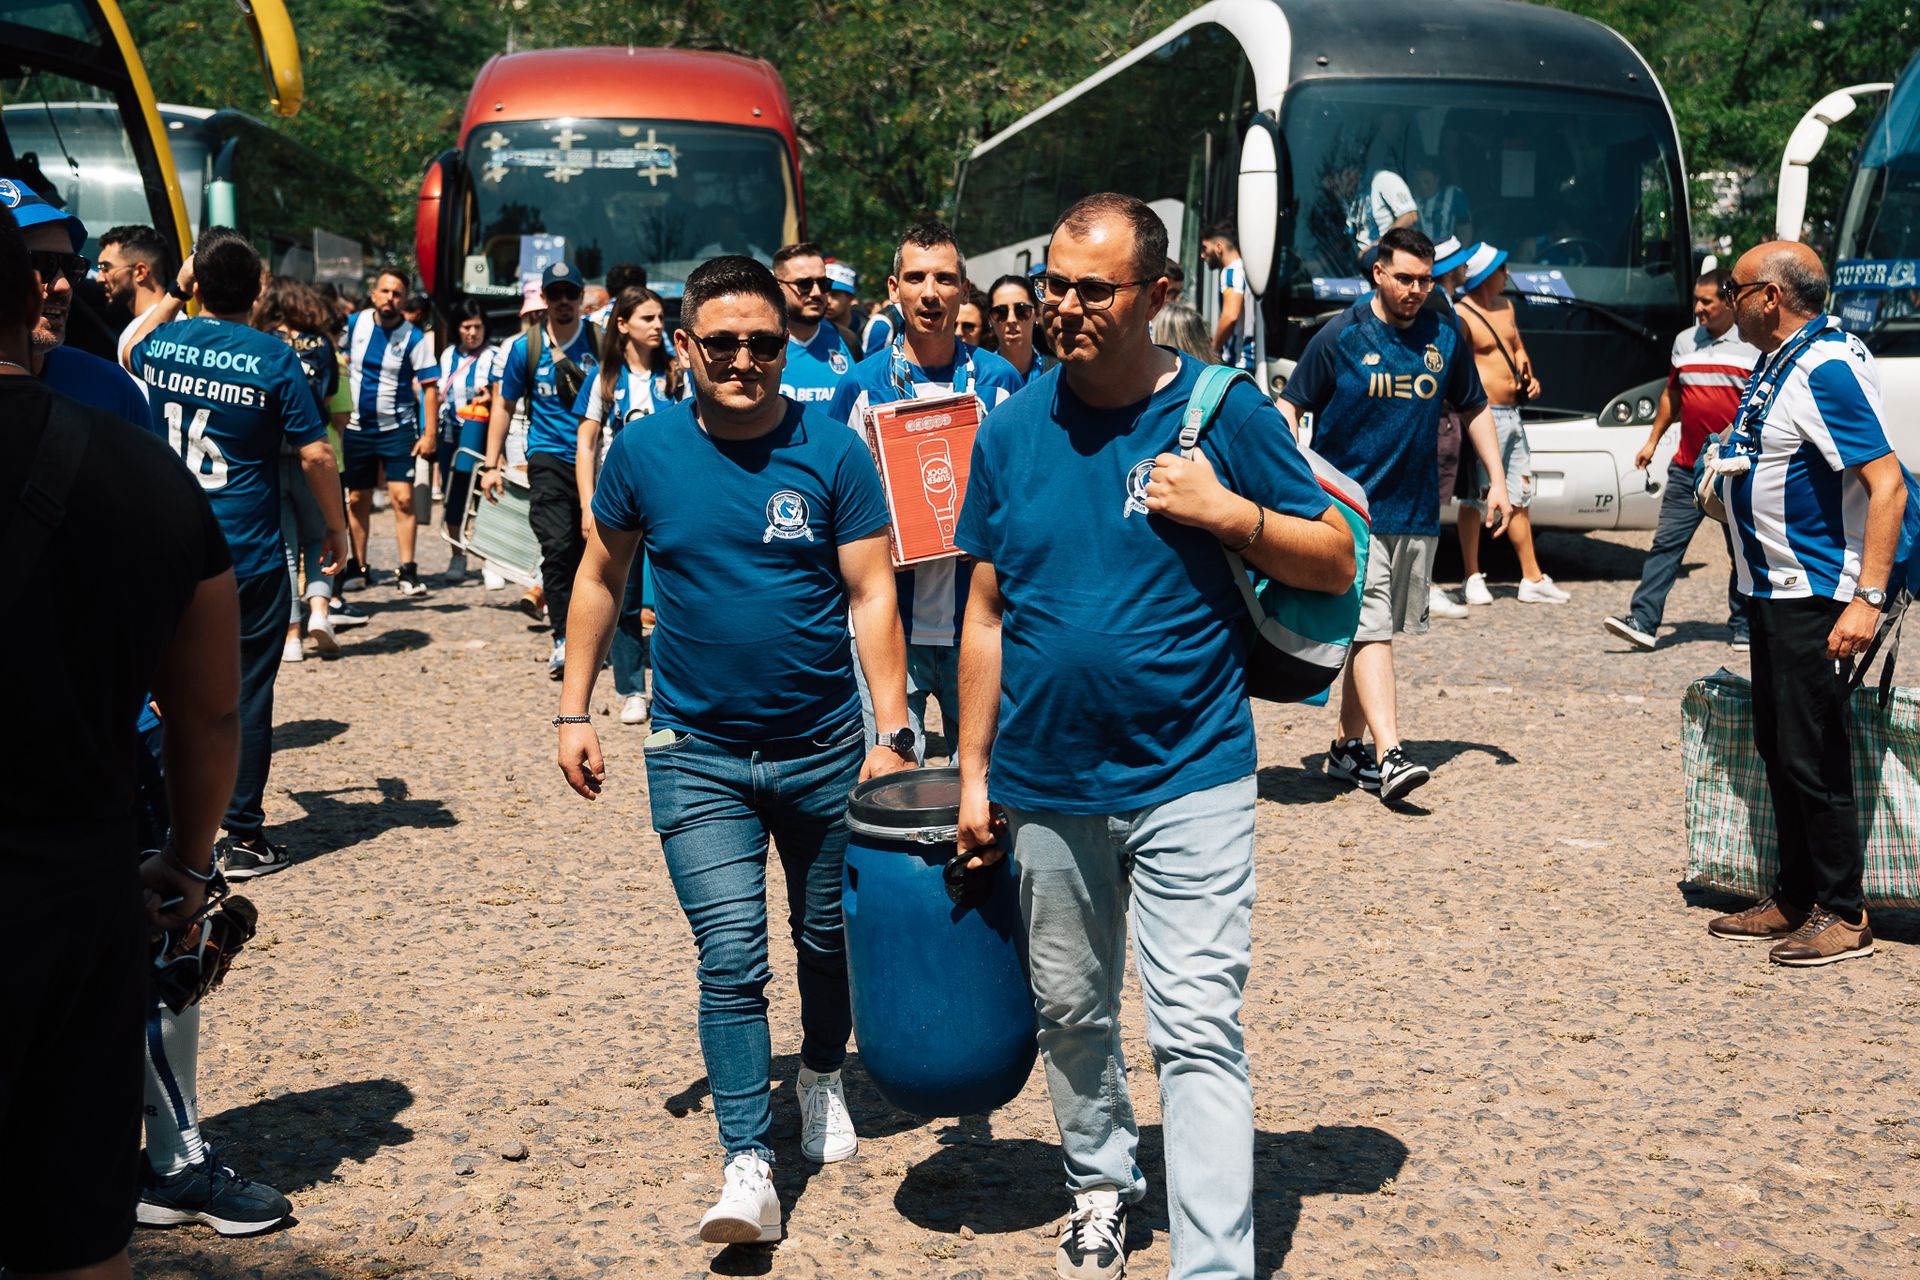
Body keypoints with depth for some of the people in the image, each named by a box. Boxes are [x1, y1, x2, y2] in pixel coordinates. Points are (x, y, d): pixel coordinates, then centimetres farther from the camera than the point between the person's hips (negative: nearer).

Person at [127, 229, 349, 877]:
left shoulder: (156, 342, 1)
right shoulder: (273, 357, -11)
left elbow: (127, 356, 27)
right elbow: (316, 454, -11)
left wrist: (171, 293, 30)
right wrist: (336, 529, 2)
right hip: (249, 557, -4)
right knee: (246, 692, 3)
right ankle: (244, 837, 8)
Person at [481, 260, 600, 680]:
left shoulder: (601, 342, 2)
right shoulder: (526, 347, 4)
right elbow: (504, 406, 14)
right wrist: (491, 465, 11)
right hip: (549, 457, -1)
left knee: (590, 550, 4)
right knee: (558, 547, -14)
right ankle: (563, 641, -11)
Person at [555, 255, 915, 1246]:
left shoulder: (833, 453, -8)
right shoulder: (644, 451, -3)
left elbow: (872, 595, -7)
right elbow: (600, 578, 9)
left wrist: (891, 733, -13)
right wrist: (574, 709, 6)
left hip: (823, 749, 0)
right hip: (697, 755, 0)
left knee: (826, 937, 16)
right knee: (730, 954, -8)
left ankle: (822, 1079, 44)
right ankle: (748, 1166, -1)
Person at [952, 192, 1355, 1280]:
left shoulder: (1226, 413, -6)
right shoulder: (1012, 432, 3)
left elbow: (1337, 565, 0)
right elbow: (987, 615, 8)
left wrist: (1230, 513, -18)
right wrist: (974, 773, 7)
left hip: (1189, 780, -3)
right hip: (1044, 786, 4)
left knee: (1198, 1030, -7)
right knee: (1073, 1012, 18)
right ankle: (1102, 1186, 41)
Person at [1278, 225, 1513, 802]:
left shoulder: (1445, 338, 8)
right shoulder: (1340, 336, -4)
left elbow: (1474, 408, 20)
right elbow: (1290, 408, -1)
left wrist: (1497, 479, 14)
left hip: (1417, 512, 5)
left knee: (1372, 630, 10)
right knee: (1371, 628, -13)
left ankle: (1348, 745, 19)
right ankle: (1389, 755, -19)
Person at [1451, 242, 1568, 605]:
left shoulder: (1505, 306, 14)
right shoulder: (1461, 315, -13)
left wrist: (1529, 377, 7)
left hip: (1512, 413, 9)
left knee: (1519, 498, 11)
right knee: (1475, 500, -2)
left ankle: (1532, 579, 16)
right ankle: (1472, 580, 6)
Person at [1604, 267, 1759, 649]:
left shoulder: (1755, 345, -4)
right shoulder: (1685, 342, 11)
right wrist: (1652, 441, 18)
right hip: (1688, 467, 4)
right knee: (1666, 543, -3)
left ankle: (1741, 627, 18)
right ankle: (1643, 621, -6)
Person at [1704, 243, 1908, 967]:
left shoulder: (1827, 369, -19)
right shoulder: (1778, 365, 11)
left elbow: (1887, 486, -25)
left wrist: (1868, 598, -29)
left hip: (1816, 599, -10)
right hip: (1771, 590, 10)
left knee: (1812, 757, -4)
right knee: (1777, 749, 15)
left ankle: (1843, 916, 7)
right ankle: (1794, 900, 25)